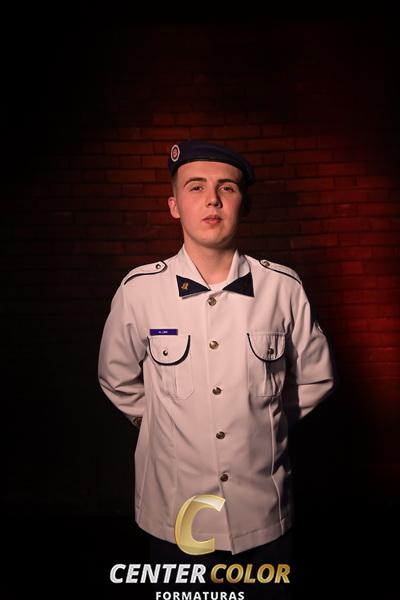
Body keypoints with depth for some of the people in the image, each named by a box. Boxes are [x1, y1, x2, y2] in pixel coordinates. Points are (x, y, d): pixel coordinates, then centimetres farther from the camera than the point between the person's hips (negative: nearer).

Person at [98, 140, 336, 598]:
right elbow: (118, 380, 3)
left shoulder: (283, 288, -13)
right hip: (173, 513, 0)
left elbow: (315, 378, 3)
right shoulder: (140, 290, -14)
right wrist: (165, 425, 6)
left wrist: (264, 426, 5)